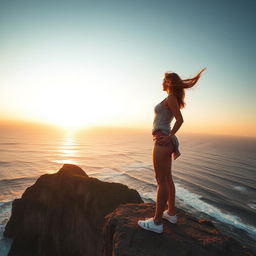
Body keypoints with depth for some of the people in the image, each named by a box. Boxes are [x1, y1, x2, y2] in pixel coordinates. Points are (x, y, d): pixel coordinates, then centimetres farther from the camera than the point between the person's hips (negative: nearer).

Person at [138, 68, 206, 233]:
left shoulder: (171, 98, -9)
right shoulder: (173, 99, 17)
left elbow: (180, 119, -18)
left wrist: (169, 137, -15)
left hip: (162, 141, -10)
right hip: (166, 141, 10)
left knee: (162, 181, -6)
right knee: (167, 178, 16)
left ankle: (157, 222, 5)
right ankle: (171, 213, 29)